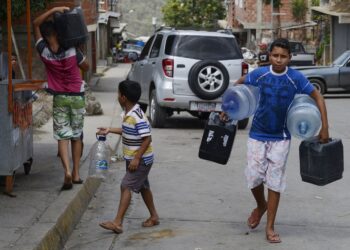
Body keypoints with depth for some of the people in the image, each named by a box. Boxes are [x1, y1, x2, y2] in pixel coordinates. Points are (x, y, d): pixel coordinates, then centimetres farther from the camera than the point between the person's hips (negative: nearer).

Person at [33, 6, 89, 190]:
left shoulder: (44, 52, -12)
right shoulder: (72, 52, -15)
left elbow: (36, 24, -2)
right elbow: (86, 67, 4)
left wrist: (53, 10, -10)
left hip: (59, 99, 0)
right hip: (77, 97, 0)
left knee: (62, 136, 0)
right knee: (76, 136, 12)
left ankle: (67, 171, -20)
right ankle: (76, 173, 14)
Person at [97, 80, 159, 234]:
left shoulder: (137, 116, -24)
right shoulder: (130, 114, 6)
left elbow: (147, 138, -25)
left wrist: (136, 158, -26)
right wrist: (110, 130, 22)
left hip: (141, 160, -10)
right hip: (134, 158, 10)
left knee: (126, 186, -12)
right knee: (142, 186, 18)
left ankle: (117, 223, -14)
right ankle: (154, 217, 31)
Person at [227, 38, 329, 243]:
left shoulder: (296, 78, -12)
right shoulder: (260, 74, -8)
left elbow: (317, 97, -3)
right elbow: (238, 85, 10)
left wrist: (324, 128, -8)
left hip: (281, 138, -1)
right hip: (257, 134, 1)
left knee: (275, 181, 2)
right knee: (254, 176, 2)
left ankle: (270, 227, 12)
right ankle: (261, 206, 35)